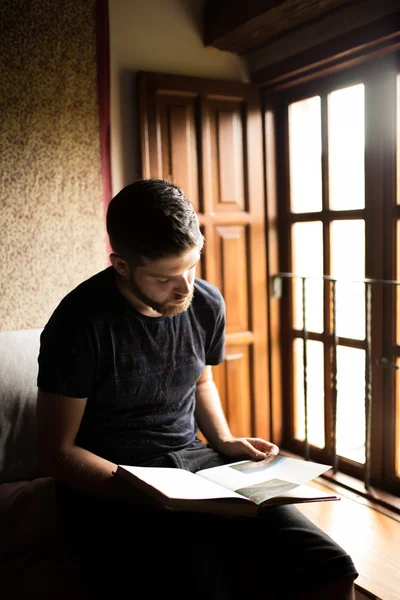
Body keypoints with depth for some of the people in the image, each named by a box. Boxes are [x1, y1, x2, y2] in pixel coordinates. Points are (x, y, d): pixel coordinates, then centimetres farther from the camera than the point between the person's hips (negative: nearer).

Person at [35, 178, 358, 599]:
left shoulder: (208, 304, 2)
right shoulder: (81, 324, -16)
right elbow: (56, 451, -11)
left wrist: (223, 440, 3)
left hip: (195, 461, 5)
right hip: (110, 486, -4)